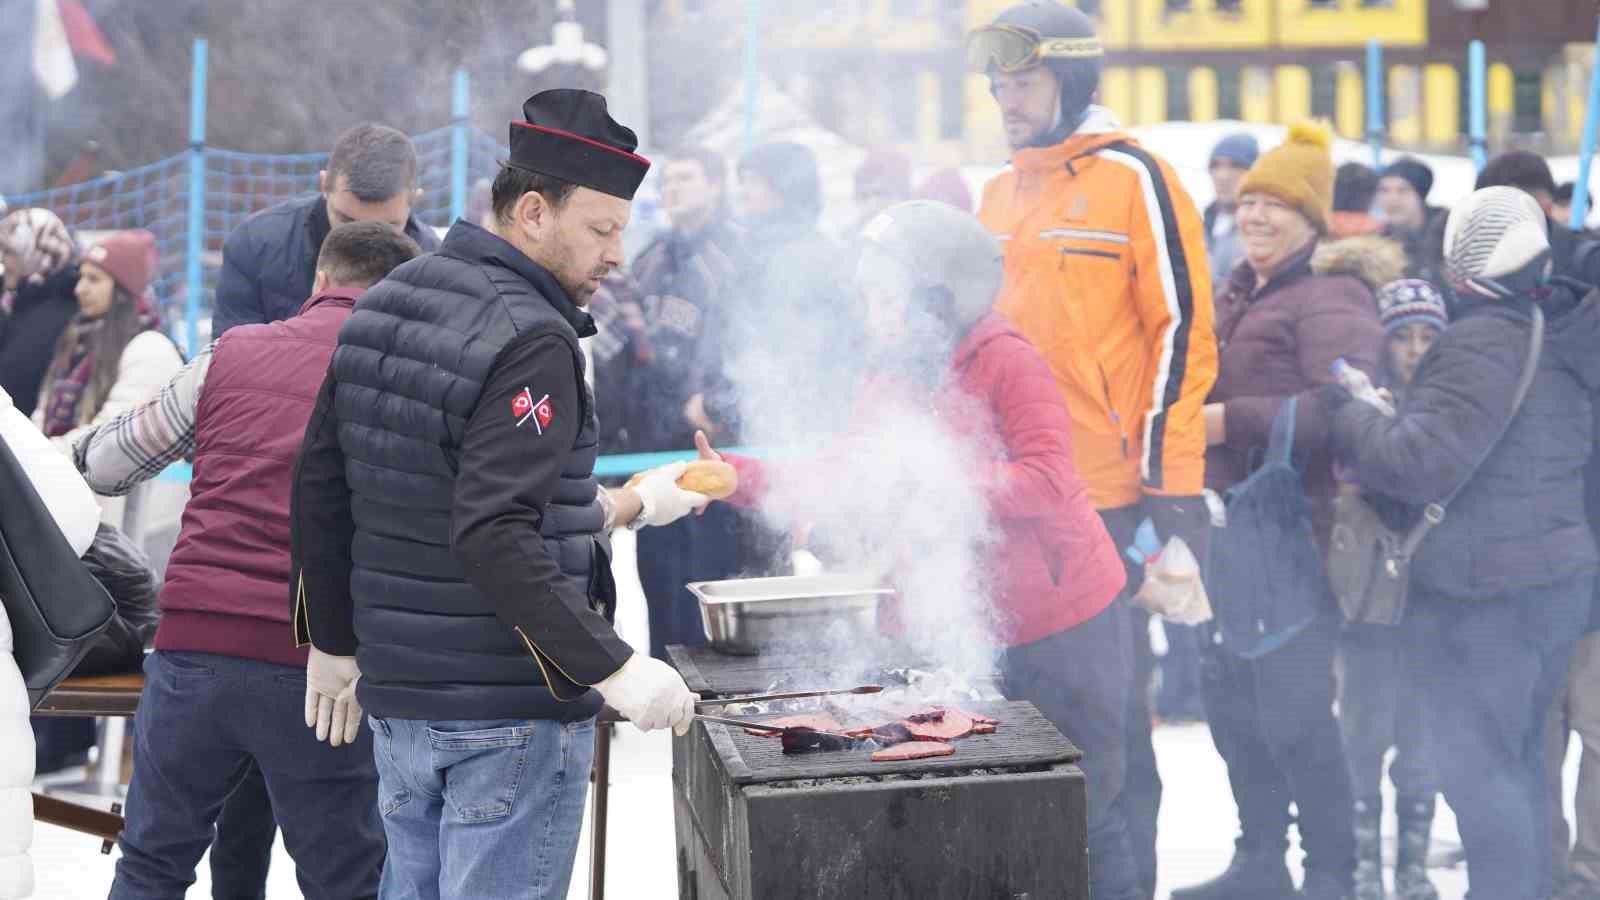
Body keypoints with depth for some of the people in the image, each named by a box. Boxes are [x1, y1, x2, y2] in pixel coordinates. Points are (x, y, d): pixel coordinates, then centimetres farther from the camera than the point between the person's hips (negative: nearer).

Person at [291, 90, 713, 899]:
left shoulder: (376, 310, 9)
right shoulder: (529, 339, -17)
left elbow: (318, 490, 15)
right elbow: (494, 535, -26)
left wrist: (336, 644, 24)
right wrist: (613, 669, -25)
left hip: (398, 695, 8)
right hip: (512, 711, -8)